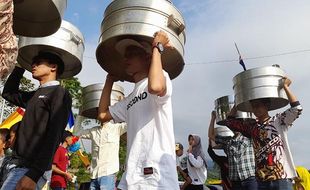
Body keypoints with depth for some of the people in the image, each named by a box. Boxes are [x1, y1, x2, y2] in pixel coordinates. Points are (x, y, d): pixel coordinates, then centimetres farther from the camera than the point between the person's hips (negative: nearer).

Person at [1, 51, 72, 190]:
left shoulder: (59, 93, -9)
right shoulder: (35, 95, 17)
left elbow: (54, 136, -17)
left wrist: (33, 174, -23)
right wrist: (20, 65, 22)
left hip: (30, 168, -8)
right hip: (19, 164, 8)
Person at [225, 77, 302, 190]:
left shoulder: (279, 121, 0)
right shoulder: (252, 127, 10)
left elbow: (297, 108, -14)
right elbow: (230, 122, 10)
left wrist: (285, 86, -11)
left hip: (282, 177, -4)